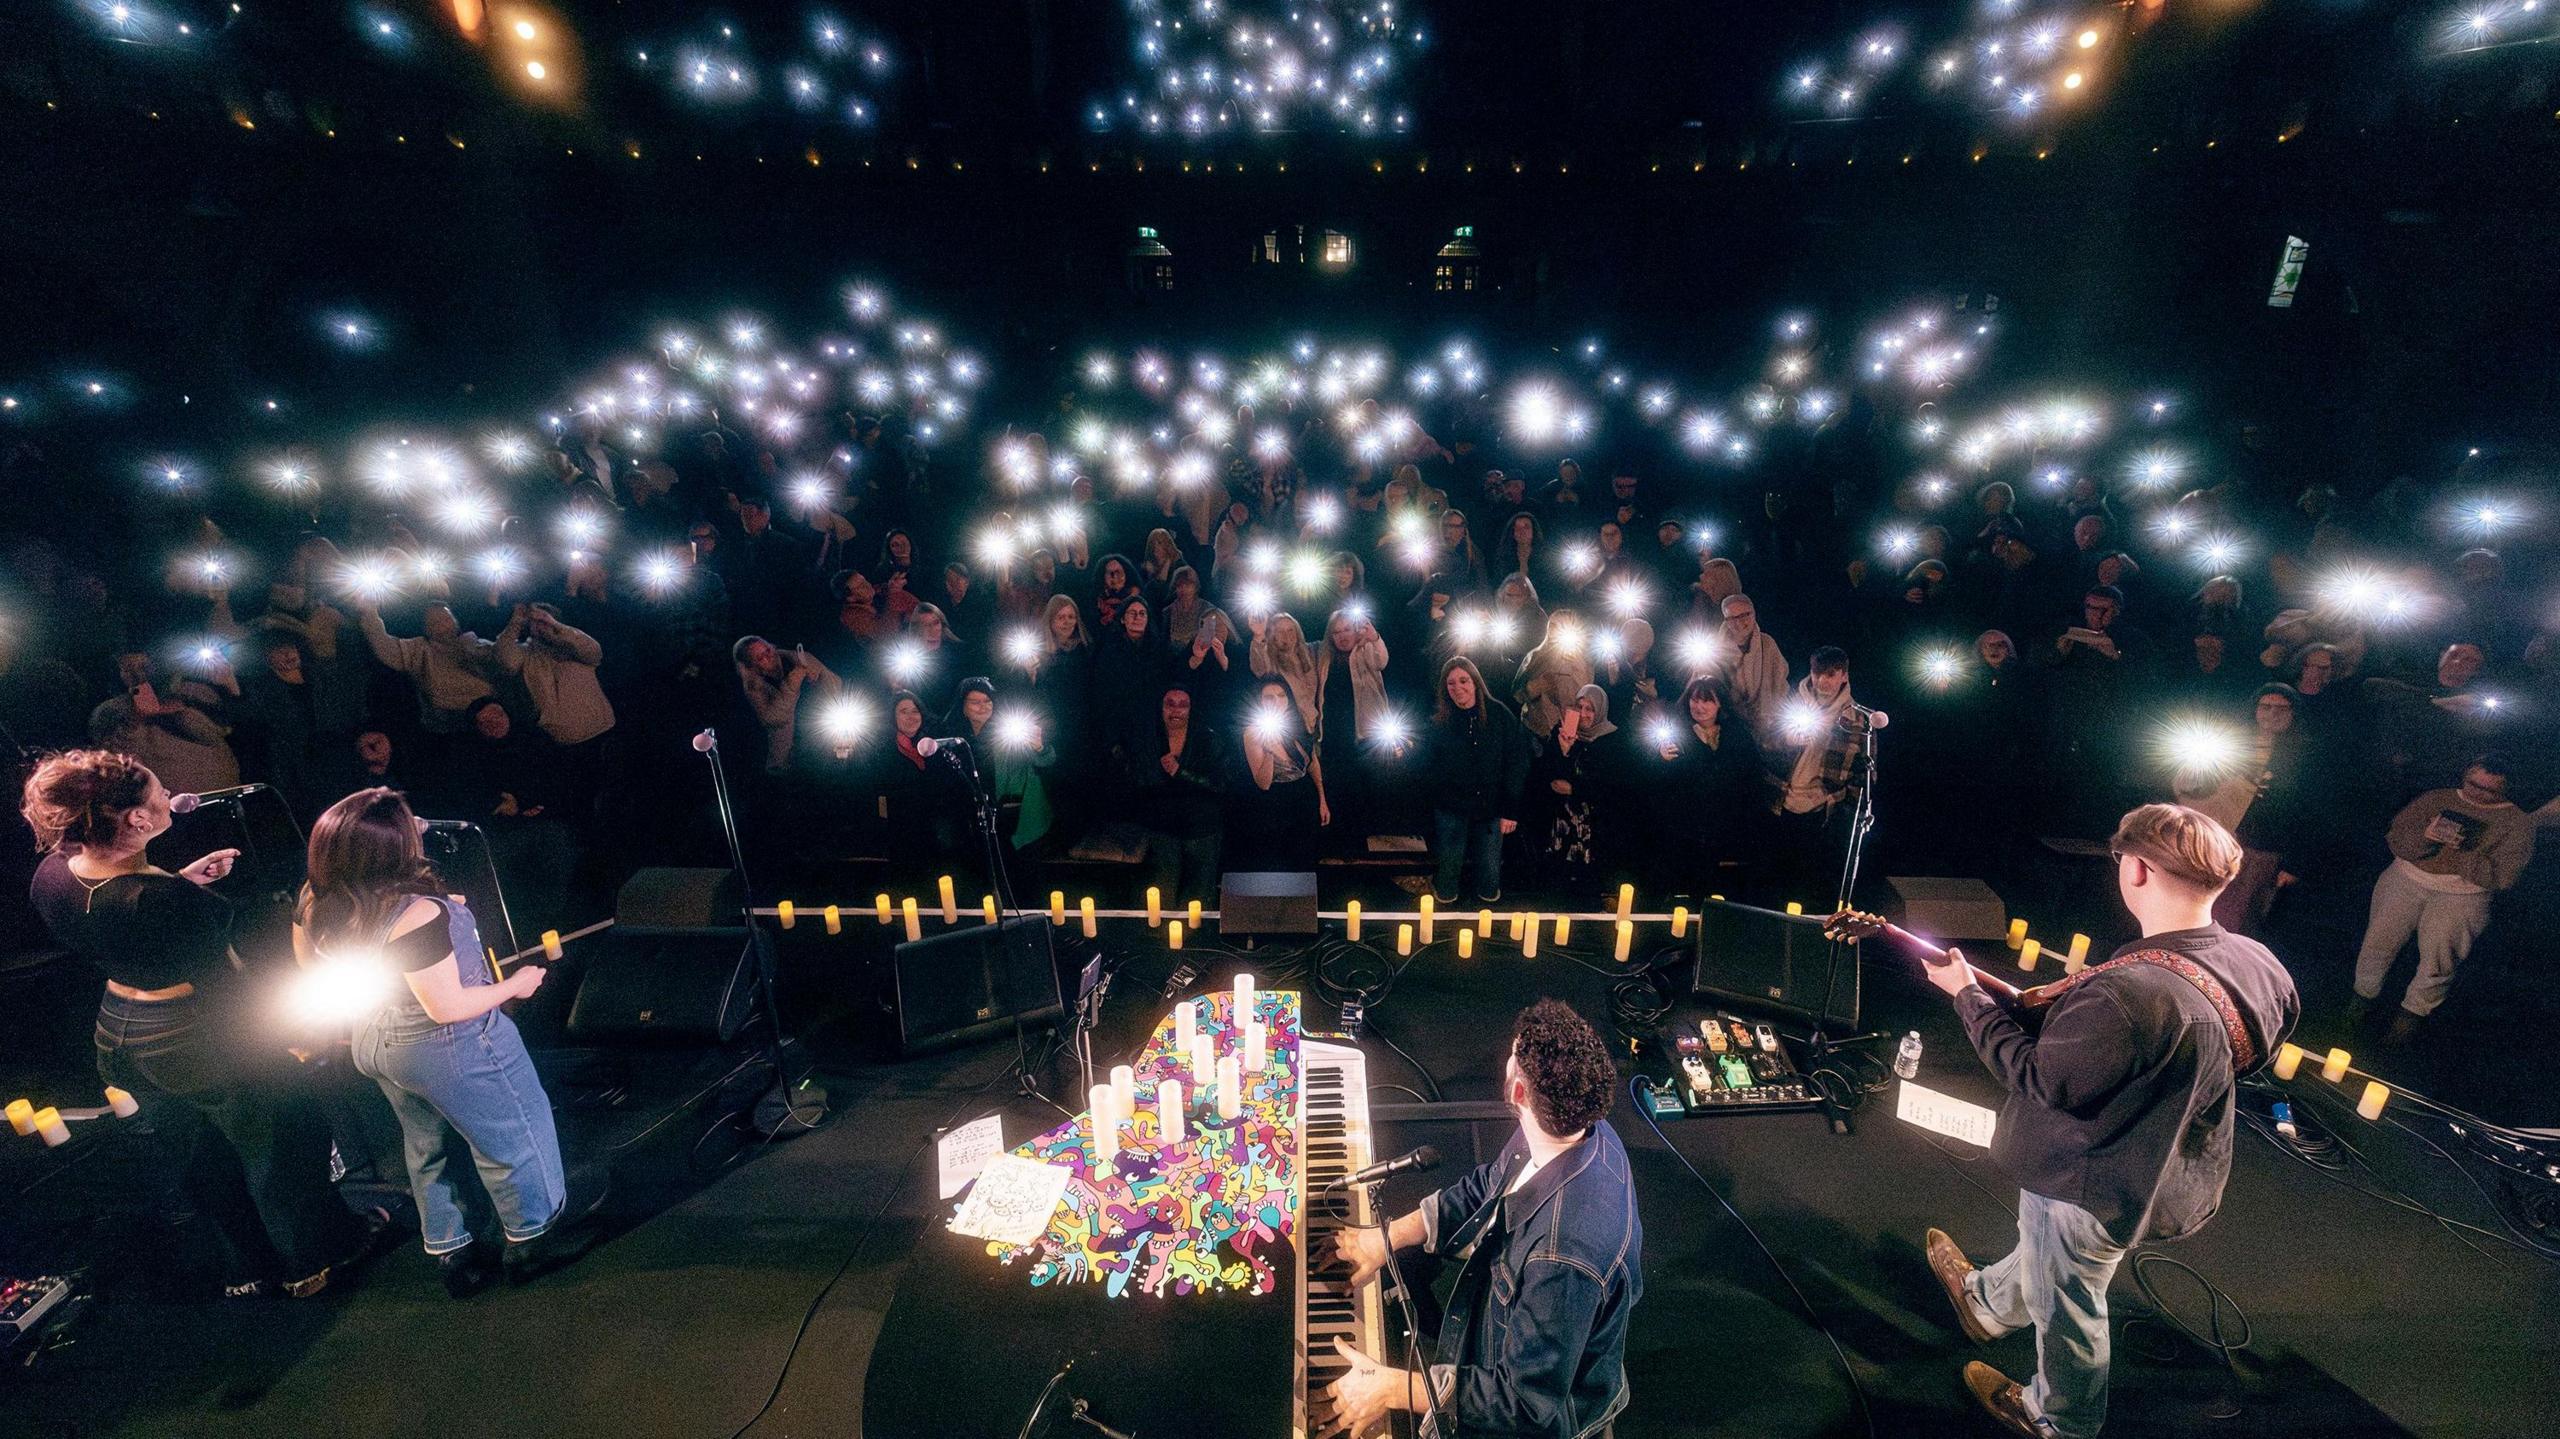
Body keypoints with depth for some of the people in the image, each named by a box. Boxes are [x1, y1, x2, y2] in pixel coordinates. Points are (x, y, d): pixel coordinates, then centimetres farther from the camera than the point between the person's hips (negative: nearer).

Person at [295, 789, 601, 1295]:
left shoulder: (315, 902, -11)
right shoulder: (415, 915, -35)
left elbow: (308, 965, 10)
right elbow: (448, 1007, -27)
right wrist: (514, 985, -12)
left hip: (376, 1045, 8)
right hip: (448, 1049, -8)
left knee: (428, 1146, 26)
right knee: (512, 1137, 15)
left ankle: (452, 1254, 43)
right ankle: (533, 1237, 34)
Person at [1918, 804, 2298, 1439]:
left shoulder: (2129, 994, -41)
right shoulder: (2256, 962, -13)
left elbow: (2039, 1078, -28)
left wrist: (1967, 993, -18)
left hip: (2094, 1187, -7)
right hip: (2165, 1168, 7)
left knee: (2066, 1307, 21)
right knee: (2045, 1253, 34)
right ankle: (1986, 1303, 60)